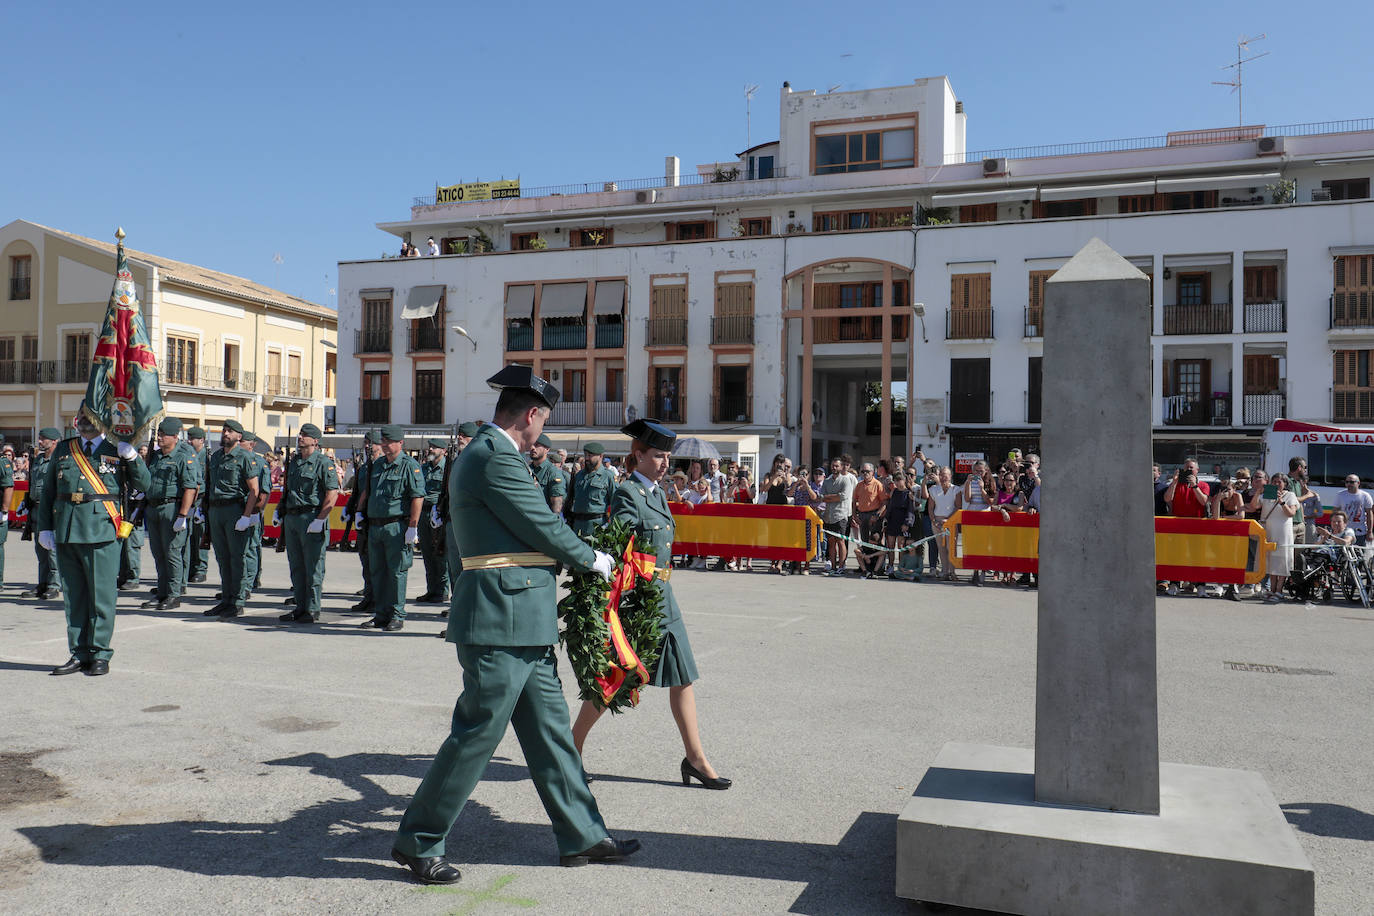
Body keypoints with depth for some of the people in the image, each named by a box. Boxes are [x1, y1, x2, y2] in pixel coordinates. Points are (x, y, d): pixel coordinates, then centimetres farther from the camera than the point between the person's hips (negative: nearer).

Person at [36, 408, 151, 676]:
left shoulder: (116, 450, 5)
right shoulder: (63, 450, 14)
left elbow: (143, 485, -1)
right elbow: (48, 491, 17)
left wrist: (131, 456, -14)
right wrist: (45, 528, 10)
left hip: (101, 532, -4)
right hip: (66, 532, 4)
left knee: (102, 595, -2)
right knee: (73, 595, 9)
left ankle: (100, 655, 7)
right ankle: (79, 654, 18)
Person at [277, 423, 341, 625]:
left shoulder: (324, 463, -8)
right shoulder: (294, 462, 15)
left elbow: (332, 494, -14)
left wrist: (319, 520, -19)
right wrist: (280, 510, 14)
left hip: (312, 519, -8)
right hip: (291, 518, 8)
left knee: (313, 568, -3)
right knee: (296, 567, 12)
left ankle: (312, 610, 3)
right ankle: (300, 607, 20)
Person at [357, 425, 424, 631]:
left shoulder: (409, 466, -6)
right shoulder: (377, 465, 16)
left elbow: (418, 497, -12)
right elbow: (367, 492, 25)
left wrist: (412, 527, -17)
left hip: (396, 526, -7)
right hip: (374, 526, 7)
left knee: (397, 572, -2)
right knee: (377, 572, 10)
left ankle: (397, 616, 5)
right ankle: (380, 615, 18)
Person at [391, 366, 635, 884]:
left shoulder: (485, 452, 16)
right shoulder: (496, 458, -17)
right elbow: (545, 530, -14)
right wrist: (592, 560, 2)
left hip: (521, 622, 11)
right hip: (501, 622, -11)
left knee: (549, 726, 14)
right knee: (477, 732, 0)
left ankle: (582, 835, 24)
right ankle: (417, 842, 15)